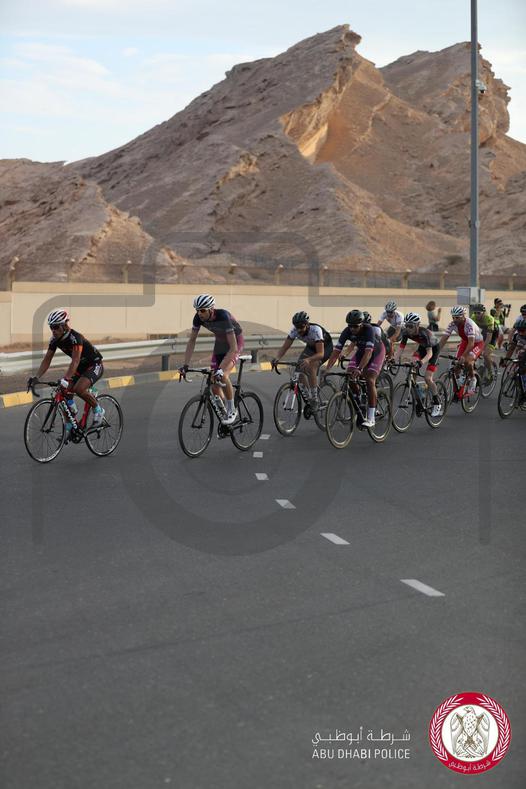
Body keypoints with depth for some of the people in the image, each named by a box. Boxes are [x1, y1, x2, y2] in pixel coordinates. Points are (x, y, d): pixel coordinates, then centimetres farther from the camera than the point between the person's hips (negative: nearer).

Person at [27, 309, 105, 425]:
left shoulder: (75, 337, -30)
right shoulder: (55, 340, -8)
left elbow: (75, 361, -41)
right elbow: (47, 360, -7)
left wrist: (66, 379, -52)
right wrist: (36, 377, -19)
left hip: (95, 365, -8)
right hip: (81, 367, 8)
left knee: (79, 389, -30)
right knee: (65, 393, -6)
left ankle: (98, 410, -7)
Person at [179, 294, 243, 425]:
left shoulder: (223, 317, -37)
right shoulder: (198, 318, -21)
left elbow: (233, 348, -40)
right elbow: (192, 341, -12)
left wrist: (220, 369, -47)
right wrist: (185, 364, -21)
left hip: (235, 342, -6)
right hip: (219, 342, 6)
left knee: (222, 376, -26)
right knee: (213, 381, 0)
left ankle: (232, 410, -7)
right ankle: (224, 411, 19)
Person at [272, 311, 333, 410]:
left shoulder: (315, 330, -39)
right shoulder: (295, 330, -24)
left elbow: (320, 353, -45)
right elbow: (284, 347, -23)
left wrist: (308, 359, -63)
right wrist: (277, 358, -43)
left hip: (325, 346, -6)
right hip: (311, 346, 6)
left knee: (311, 366, -30)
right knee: (299, 368, -13)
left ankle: (314, 399, -20)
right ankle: (305, 395, 7)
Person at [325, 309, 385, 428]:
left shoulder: (369, 329, -38)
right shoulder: (347, 331, -25)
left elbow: (368, 353, -47)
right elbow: (336, 352, -27)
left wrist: (359, 369, -60)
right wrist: (327, 369, -38)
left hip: (376, 352, -5)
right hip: (360, 350, 5)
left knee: (370, 381, -21)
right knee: (349, 377, -12)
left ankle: (370, 419, -20)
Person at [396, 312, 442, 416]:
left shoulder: (424, 333, -39)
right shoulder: (406, 332, -23)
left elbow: (429, 353, -44)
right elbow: (401, 347, -21)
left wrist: (421, 362, -61)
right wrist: (396, 359, -38)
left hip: (433, 349, -6)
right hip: (422, 347, 6)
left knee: (427, 378, -14)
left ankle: (437, 405, 0)